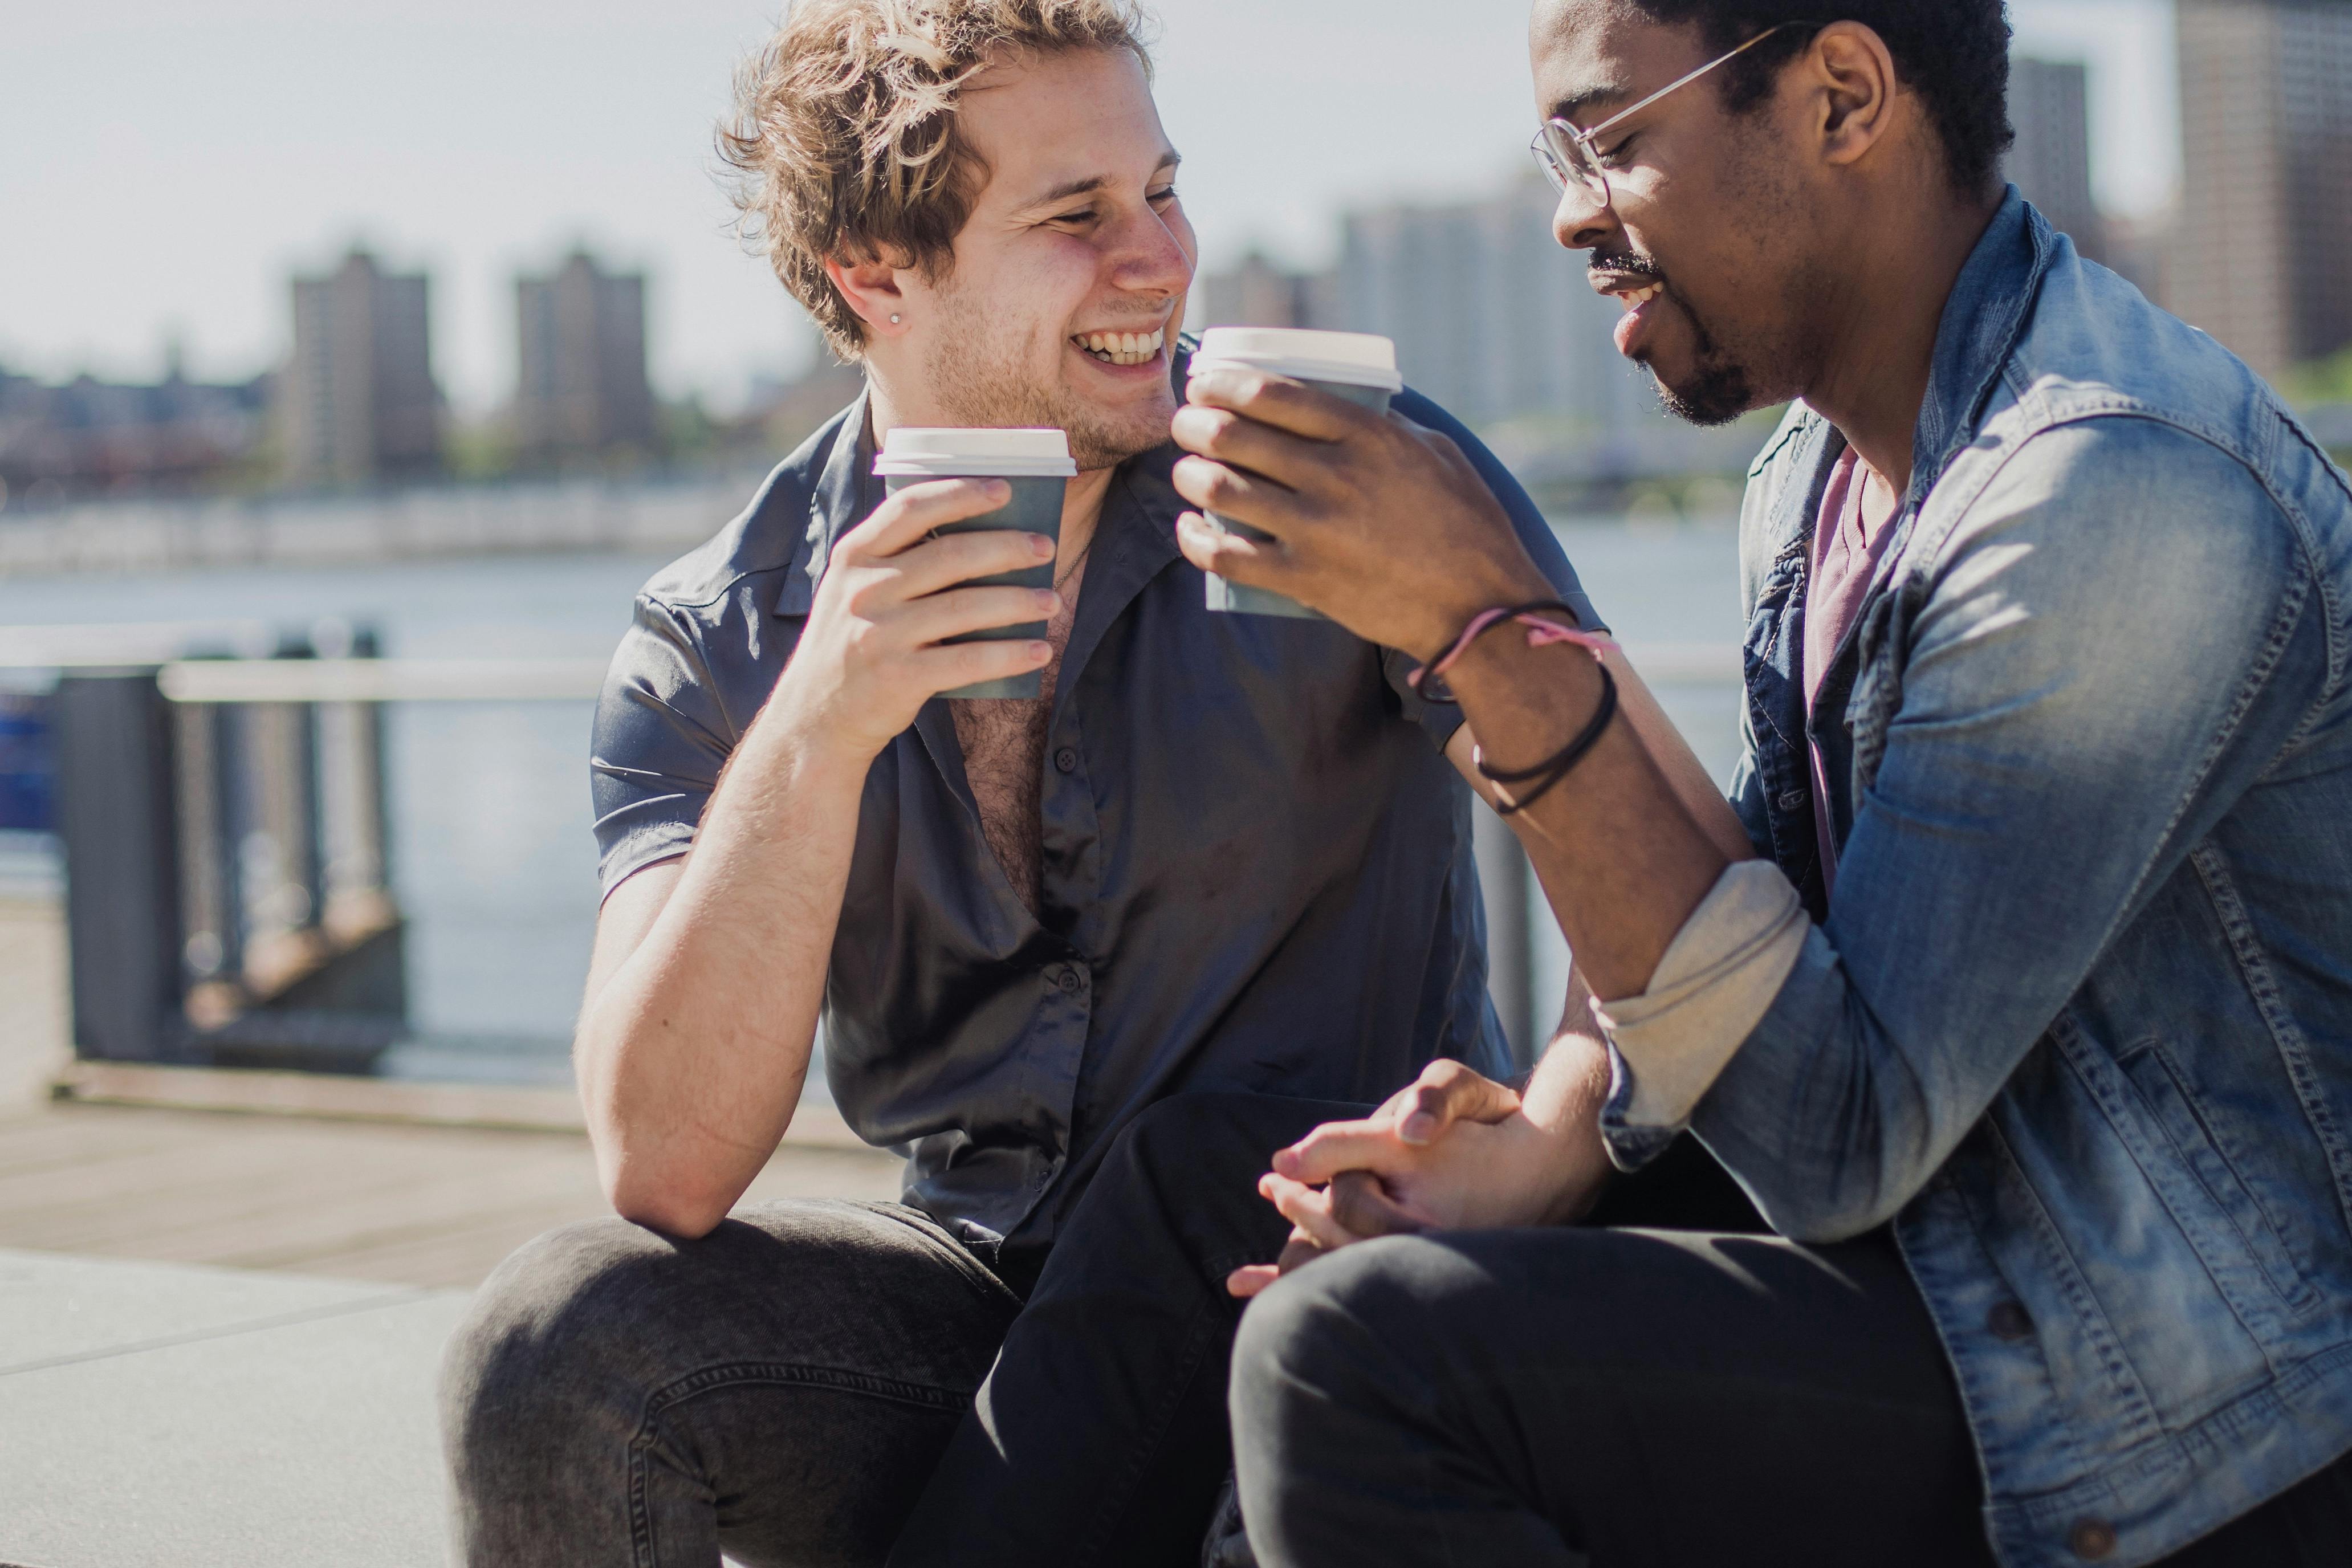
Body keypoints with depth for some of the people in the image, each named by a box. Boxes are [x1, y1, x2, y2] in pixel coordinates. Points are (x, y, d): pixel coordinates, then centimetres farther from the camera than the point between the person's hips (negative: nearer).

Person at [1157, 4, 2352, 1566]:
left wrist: (1498, 631, -25)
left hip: (2204, 1442, -9)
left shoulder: (2115, 491, -23)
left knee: (1358, 1361, -22)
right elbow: (1754, 914, 17)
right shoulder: (1821, 469, 9)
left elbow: (1842, 1139, -24)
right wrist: (1550, 1133, -4)